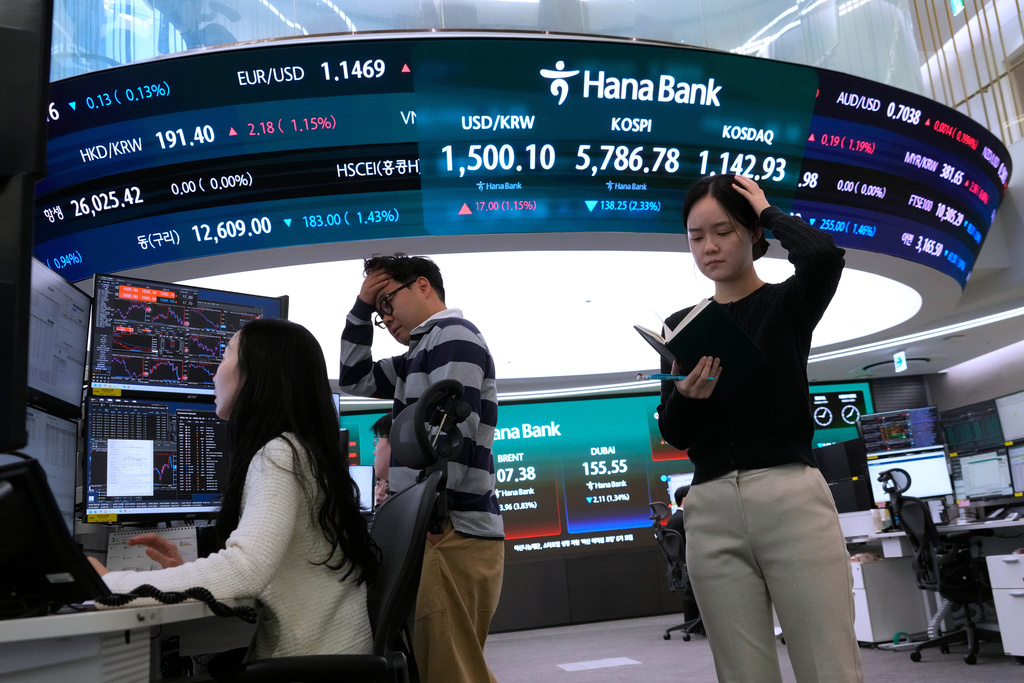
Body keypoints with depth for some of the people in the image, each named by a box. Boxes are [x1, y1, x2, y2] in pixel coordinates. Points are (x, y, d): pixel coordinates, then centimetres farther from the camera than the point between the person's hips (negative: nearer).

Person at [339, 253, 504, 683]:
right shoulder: (422, 354, 22)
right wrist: (361, 308, 20)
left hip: (451, 534, -10)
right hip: (443, 531, 10)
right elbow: (353, 378, 30)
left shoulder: (452, 334, -7)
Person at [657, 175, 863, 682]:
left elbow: (823, 254, -19)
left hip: (790, 496, -3)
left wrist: (768, 212, 0)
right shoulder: (680, 326, 14)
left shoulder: (788, 303, 6)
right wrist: (684, 395, -12)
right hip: (711, 510, 3)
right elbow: (675, 435, 11)